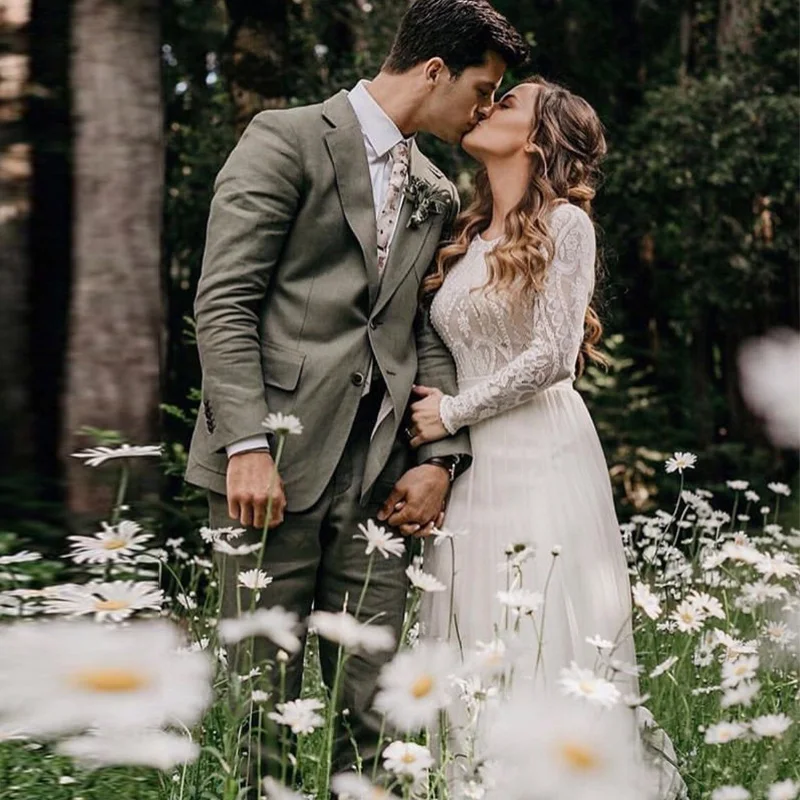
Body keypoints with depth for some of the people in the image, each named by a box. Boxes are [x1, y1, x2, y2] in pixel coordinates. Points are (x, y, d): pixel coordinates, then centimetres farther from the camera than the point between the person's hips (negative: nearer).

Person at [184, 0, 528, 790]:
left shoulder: (437, 195, 20)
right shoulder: (287, 139, -1)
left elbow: (428, 333, 18)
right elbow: (224, 301, -8)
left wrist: (440, 457, 3)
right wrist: (247, 445, -16)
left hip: (379, 477, 6)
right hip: (278, 459, -6)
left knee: (370, 707, 5)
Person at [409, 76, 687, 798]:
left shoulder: (563, 223, -3)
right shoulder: (467, 239, 17)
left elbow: (552, 356, -11)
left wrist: (453, 414, -6)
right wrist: (430, 461, 4)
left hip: (540, 460, -7)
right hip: (472, 468, 7)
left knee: (548, 652, -7)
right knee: (479, 668, 5)